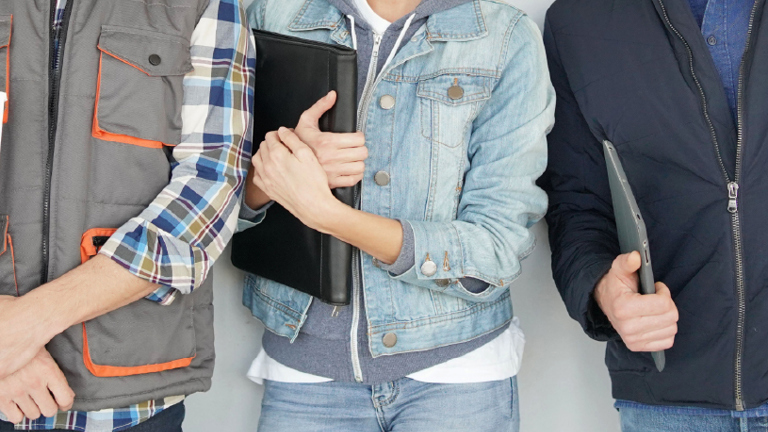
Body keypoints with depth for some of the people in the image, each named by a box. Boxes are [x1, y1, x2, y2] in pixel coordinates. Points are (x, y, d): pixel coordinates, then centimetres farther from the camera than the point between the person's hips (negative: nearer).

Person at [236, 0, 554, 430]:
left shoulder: (509, 39, -8)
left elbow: (496, 253, -14)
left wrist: (324, 211, -22)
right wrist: (264, 174, -18)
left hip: (454, 368, -2)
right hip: (303, 363, 3)